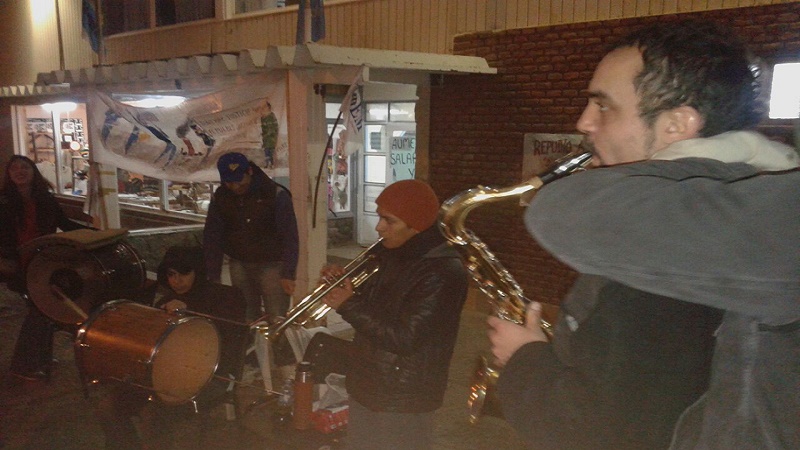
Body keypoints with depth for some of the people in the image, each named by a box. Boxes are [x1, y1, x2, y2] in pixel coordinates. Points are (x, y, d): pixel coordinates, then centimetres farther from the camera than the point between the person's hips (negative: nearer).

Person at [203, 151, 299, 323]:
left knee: (277, 320, -7)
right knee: (245, 318, 6)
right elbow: (212, 238, 3)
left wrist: (288, 274, -20)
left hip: (272, 264, -4)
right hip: (239, 265, 4)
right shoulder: (220, 197, -1)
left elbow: (290, 237, -14)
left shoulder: (276, 194, -13)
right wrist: (214, 277, -1)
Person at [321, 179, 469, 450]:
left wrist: (348, 306, -22)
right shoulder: (389, 253, 3)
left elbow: (403, 339, -27)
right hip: (366, 385, 8)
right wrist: (343, 283, -6)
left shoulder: (443, 273, -24)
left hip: (404, 398, -8)